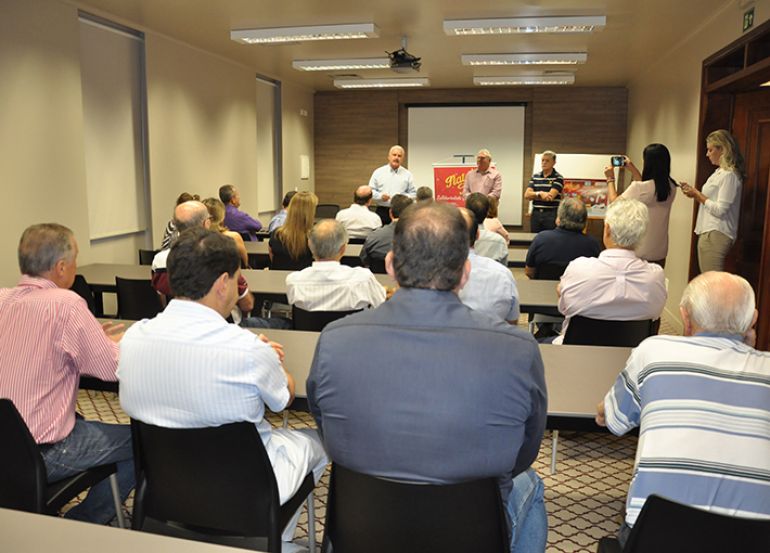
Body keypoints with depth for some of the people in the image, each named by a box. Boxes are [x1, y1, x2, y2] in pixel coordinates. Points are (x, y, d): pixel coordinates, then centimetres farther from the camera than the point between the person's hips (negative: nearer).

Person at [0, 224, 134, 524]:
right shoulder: (65, 304, -21)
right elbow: (112, 368, -17)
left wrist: (93, 338, 11)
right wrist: (113, 342, 4)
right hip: (39, 455, -8)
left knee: (81, 421, 32)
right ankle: (82, 524, 19)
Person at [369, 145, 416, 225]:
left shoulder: (407, 174, 8)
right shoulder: (378, 172, 7)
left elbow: (413, 194, 9)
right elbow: (371, 190, 8)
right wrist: (380, 196, -11)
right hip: (382, 212, 0)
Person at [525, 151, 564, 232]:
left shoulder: (558, 178, -3)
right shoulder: (535, 176, 11)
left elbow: (550, 196, -14)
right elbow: (526, 195, 1)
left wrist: (533, 195, -4)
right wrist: (540, 193, -14)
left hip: (551, 215, -4)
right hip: (536, 214, 4)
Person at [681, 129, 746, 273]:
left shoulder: (729, 175, -12)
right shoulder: (719, 172, 18)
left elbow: (719, 210, -17)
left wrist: (698, 195, -8)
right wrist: (695, 193, 7)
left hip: (716, 234, -10)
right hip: (710, 232, 10)